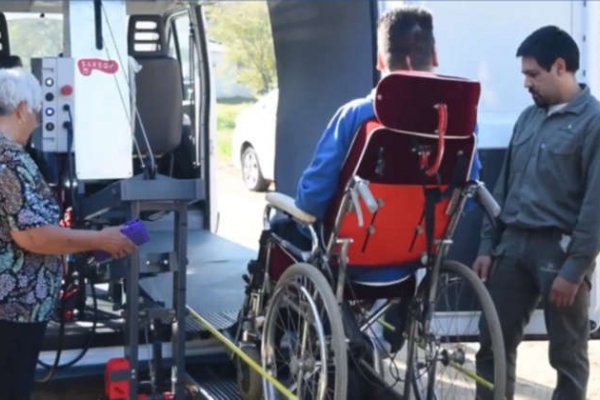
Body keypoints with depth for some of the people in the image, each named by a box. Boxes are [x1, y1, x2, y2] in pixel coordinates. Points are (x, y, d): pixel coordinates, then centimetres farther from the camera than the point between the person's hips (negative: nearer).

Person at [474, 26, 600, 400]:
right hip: (514, 244, 7)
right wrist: (488, 245, 11)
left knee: (567, 355, 6)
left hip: (560, 249, -6)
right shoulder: (529, 118, 12)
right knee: (494, 345, 9)